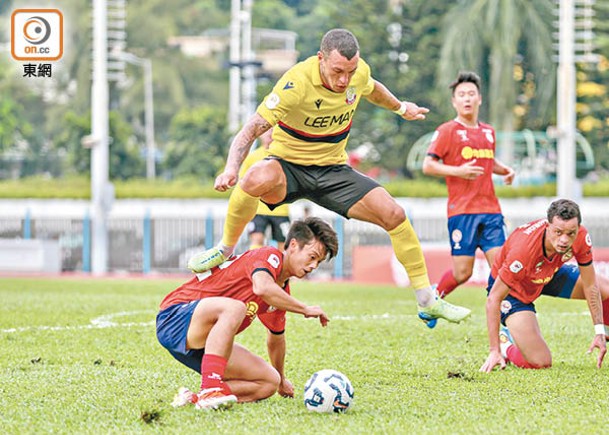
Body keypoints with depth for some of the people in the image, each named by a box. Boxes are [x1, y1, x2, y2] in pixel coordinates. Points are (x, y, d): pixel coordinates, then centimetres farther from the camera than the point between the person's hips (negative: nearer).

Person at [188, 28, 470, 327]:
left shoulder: (359, 71, -9)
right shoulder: (297, 83, -27)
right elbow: (253, 128, -29)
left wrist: (401, 108, 36)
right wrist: (231, 169, -45)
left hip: (333, 170, 5)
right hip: (288, 166, -5)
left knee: (394, 215, -12)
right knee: (256, 179, -40)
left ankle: (428, 302, 3)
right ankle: (226, 249, -12)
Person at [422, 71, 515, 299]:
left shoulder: (488, 131, 18)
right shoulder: (447, 130, -1)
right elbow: (428, 165, -5)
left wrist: (505, 170, 14)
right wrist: (458, 171, -18)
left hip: (490, 210, 5)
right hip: (461, 211, -5)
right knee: (462, 272, -6)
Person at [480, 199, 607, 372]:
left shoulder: (581, 237, -27)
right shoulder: (524, 250, -43)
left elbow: (590, 286, -11)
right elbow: (493, 300, -33)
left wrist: (599, 332, -13)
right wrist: (495, 351, -32)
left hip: (548, 275, 6)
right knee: (540, 362, -19)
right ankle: (506, 345, 13)